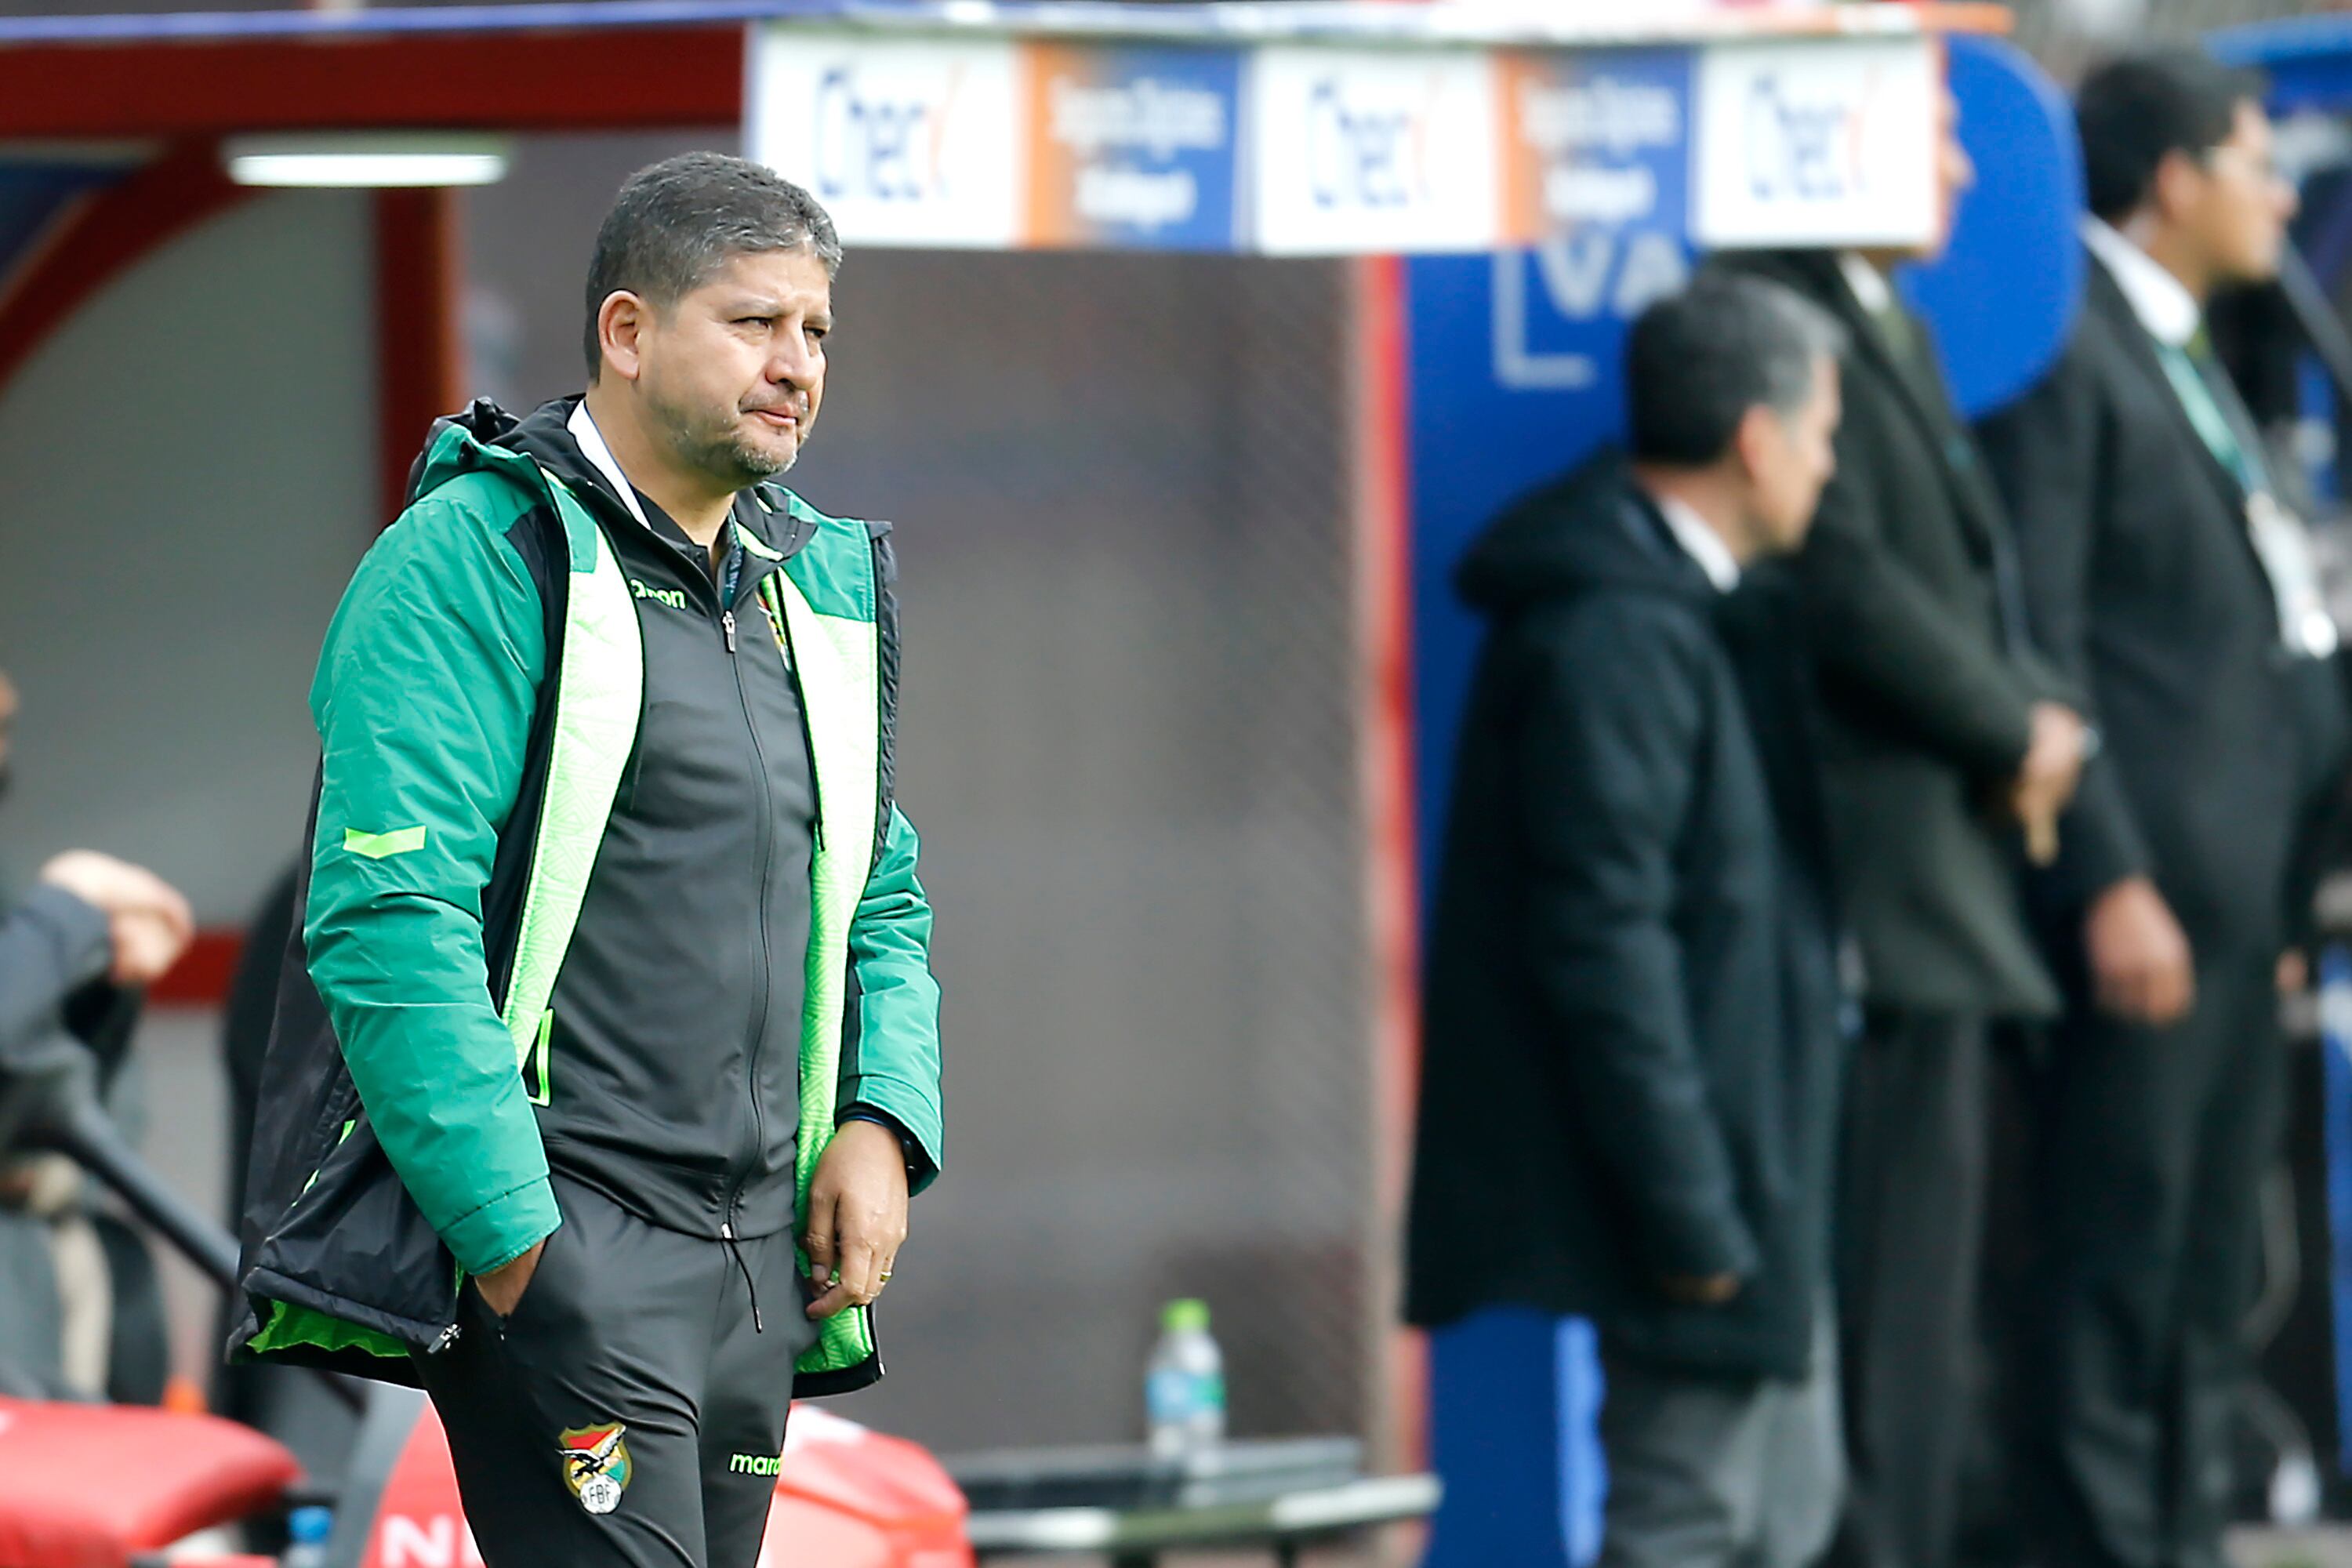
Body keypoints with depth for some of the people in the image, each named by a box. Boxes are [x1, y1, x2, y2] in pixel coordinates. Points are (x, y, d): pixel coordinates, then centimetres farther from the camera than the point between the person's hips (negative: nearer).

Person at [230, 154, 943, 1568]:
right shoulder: (476, 560, -7)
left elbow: (884, 902, 26)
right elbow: (389, 920, -14)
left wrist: (883, 1123, 6)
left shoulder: (830, 587, 17)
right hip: (552, 1236, -8)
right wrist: (514, 1239, -19)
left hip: (761, 1254, 8)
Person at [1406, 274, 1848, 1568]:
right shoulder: (1612, 636, -20)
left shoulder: (1687, 609, 13)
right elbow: (1604, 941, -23)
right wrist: (1688, 1210, -22)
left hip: (1751, 1168, 11)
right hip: (1693, 1168, -11)